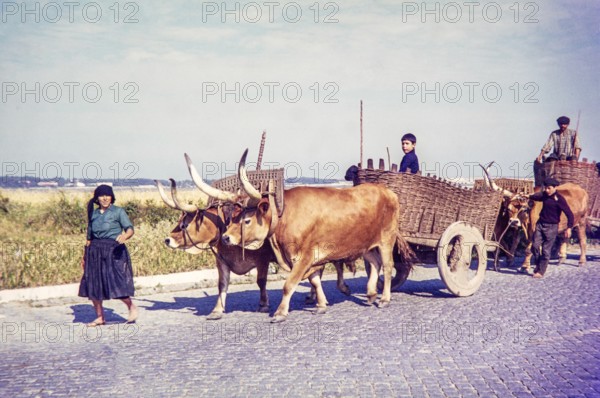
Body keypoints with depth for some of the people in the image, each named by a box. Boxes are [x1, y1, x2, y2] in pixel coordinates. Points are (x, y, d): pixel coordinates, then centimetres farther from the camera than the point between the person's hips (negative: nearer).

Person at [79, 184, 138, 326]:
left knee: (117, 284, -14)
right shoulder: (93, 214, 13)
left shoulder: (118, 211, 0)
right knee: (92, 286, 3)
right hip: (95, 252, 5)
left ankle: (132, 307, 11)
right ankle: (100, 317, 16)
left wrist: (125, 236, -33)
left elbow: (130, 228, -10)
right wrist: (85, 256, 24)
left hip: (114, 251, -5)